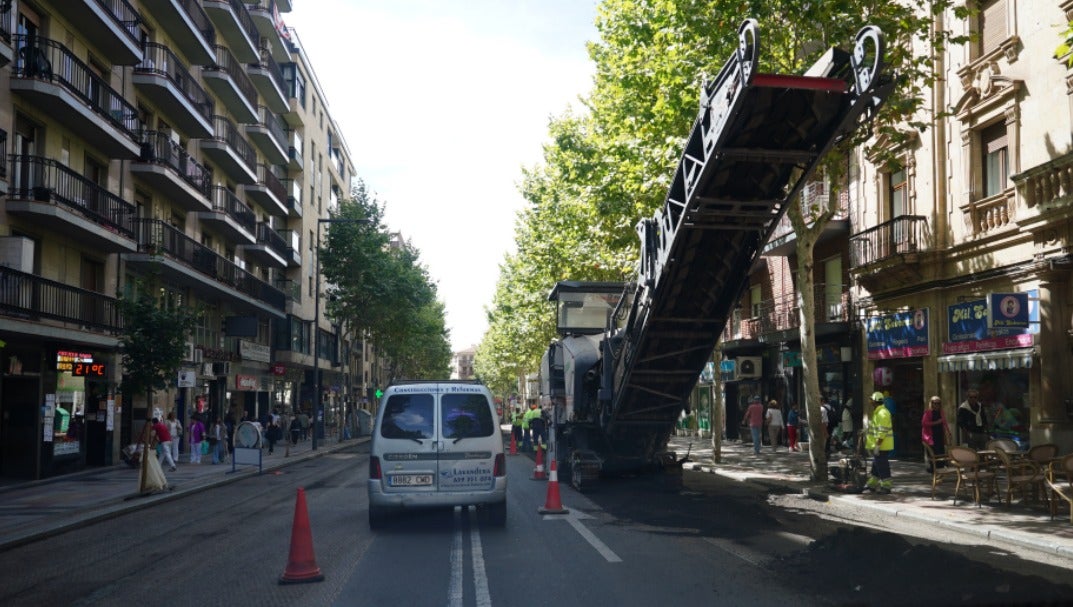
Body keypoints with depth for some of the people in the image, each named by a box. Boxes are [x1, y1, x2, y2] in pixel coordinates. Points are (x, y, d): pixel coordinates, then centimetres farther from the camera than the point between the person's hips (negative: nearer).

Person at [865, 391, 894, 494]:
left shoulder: (882, 413, -19)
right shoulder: (878, 412, 15)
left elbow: (882, 431, -24)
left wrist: (877, 445, -24)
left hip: (882, 446, -11)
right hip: (878, 445, 11)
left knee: (882, 466, -4)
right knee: (876, 464, 17)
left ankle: (886, 486, 2)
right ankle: (872, 483, 27)